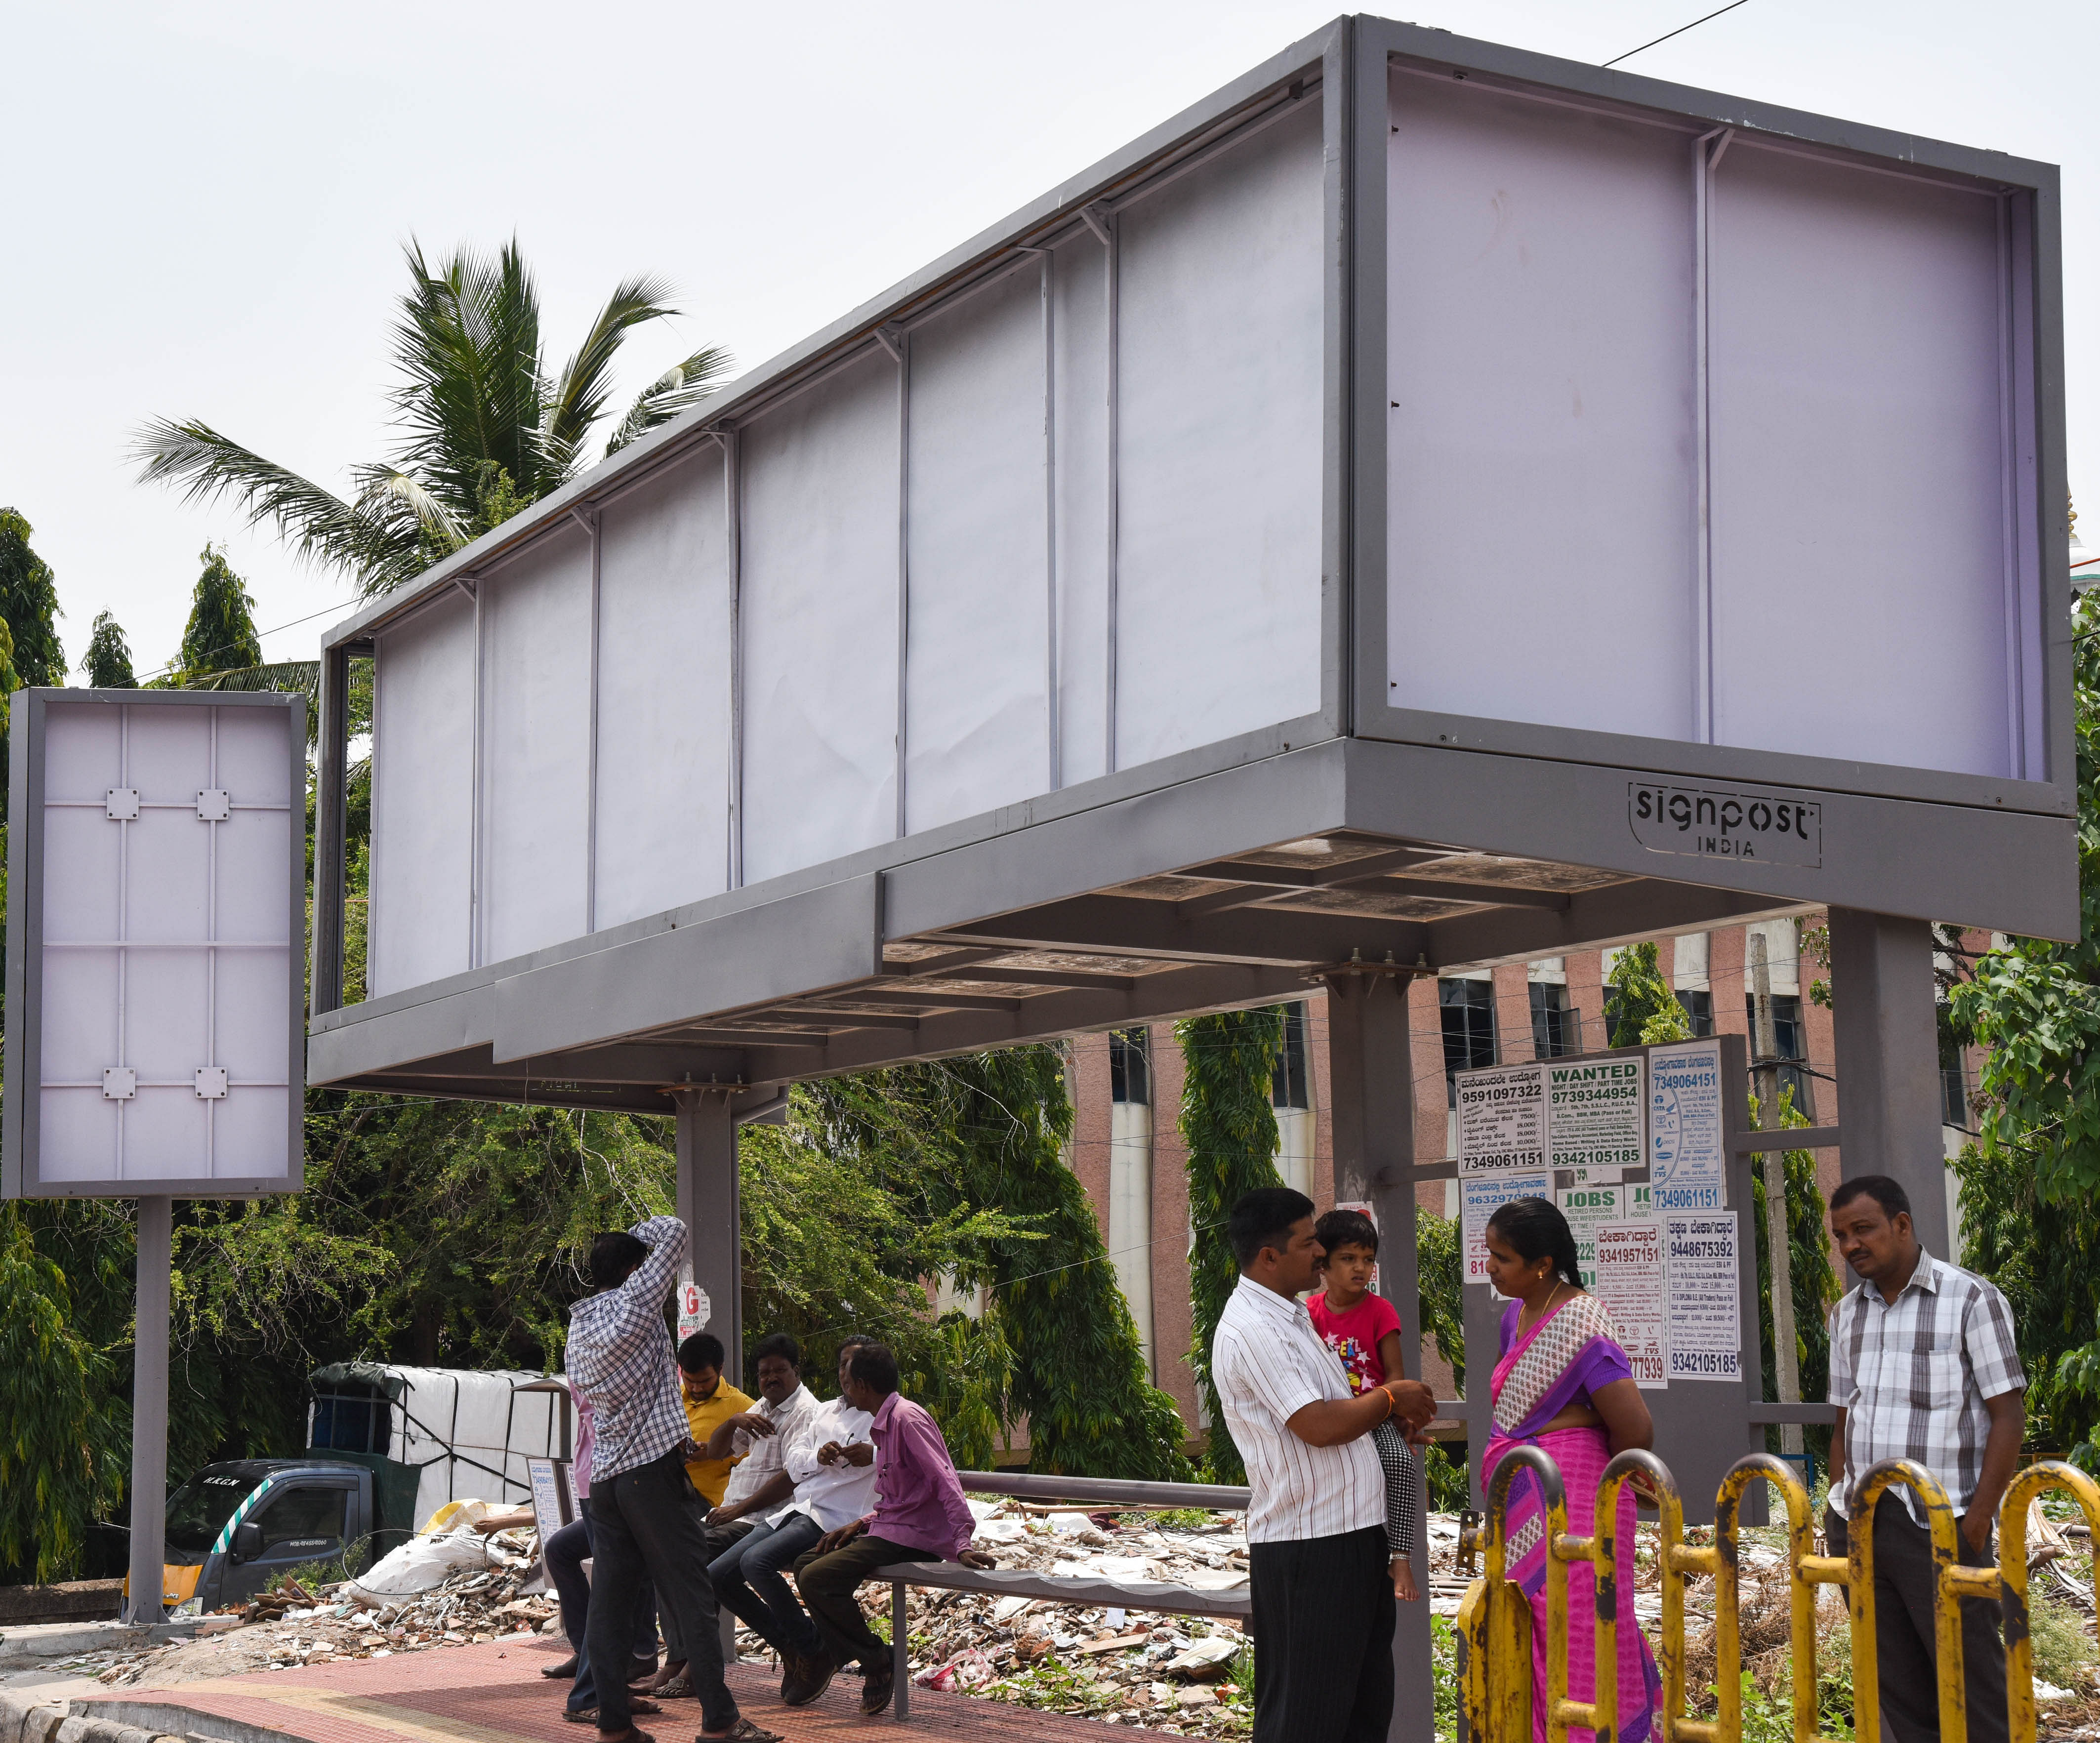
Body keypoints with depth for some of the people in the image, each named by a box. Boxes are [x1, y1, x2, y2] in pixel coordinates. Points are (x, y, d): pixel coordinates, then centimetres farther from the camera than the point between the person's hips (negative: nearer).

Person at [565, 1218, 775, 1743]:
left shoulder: (578, 1326, 13)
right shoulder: (633, 1301, -9)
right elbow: (673, 1232, -3)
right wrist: (633, 1235, 15)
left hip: (604, 1477, 7)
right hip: (653, 1468, -7)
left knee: (609, 1602, 6)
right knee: (690, 1597, -4)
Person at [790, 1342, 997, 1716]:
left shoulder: (908, 1419, -16)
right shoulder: (883, 1423, 16)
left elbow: (945, 1482, -25)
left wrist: (963, 1545, -33)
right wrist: (860, 1524, 8)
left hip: (912, 1538, -10)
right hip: (888, 1528, 10)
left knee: (817, 1577, -20)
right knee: (805, 1563, 16)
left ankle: (877, 1662, -8)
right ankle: (836, 1651, 23)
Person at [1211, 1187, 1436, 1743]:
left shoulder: (1290, 1317, 15)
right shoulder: (1249, 1331, -18)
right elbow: (1319, 1426, -23)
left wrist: (1387, 1406, 6)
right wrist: (1390, 1398, -7)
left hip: (1353, 1531, 10)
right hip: (1308, 1546, -10)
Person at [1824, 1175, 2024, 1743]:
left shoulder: (1970, 1299, -3)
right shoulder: (1848, 1313, 14)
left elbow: (2008, 1417, -6)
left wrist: (1977, 1520, -14)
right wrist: (1840, 1515, 8)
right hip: (1862, 1522, 6)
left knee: (1975, 1694, -4)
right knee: (1900, 1695, 8)